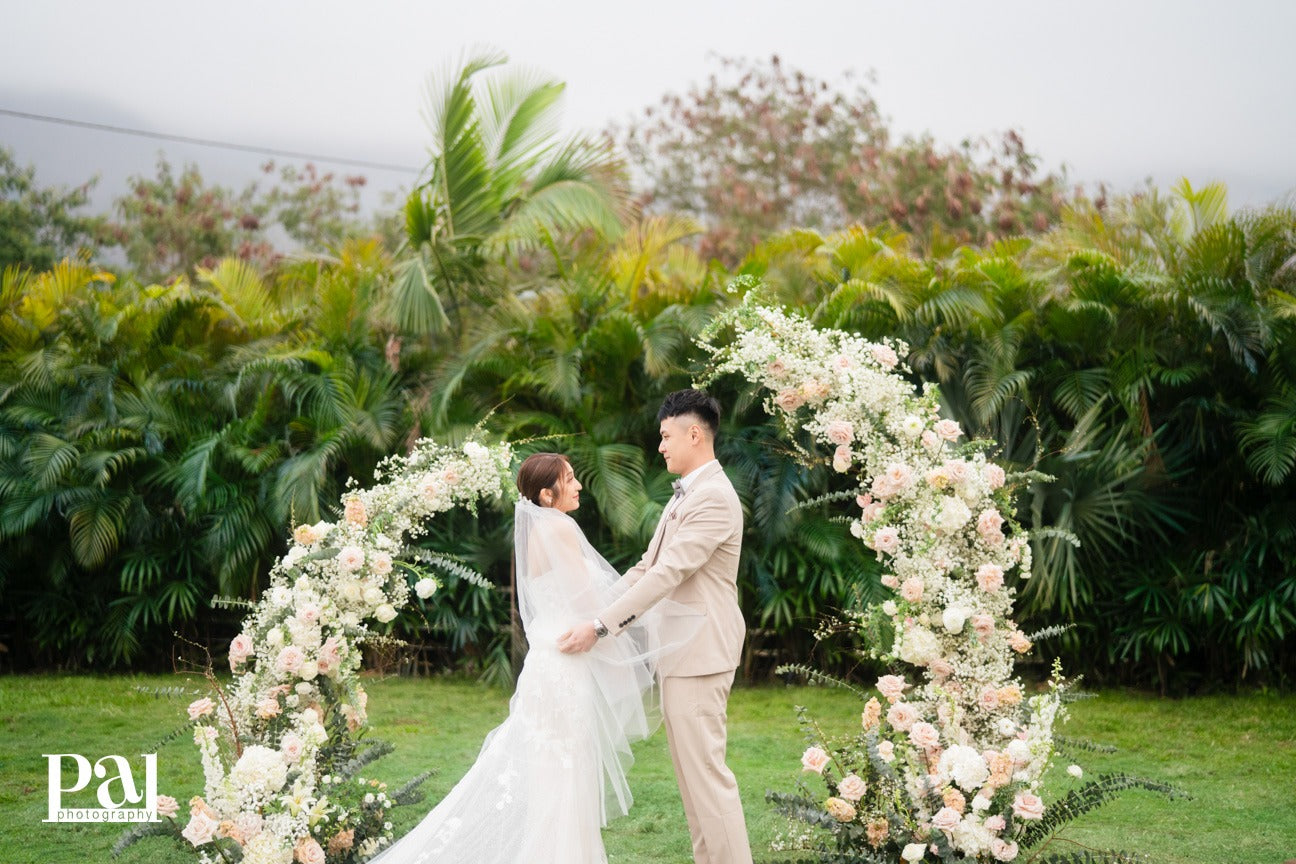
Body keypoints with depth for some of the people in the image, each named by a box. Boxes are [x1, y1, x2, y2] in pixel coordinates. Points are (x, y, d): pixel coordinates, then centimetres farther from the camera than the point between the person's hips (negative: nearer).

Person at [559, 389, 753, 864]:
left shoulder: (715, 497, -16)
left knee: (705, 771, -9)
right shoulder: (686, 495, 17)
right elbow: (649, 566, 19)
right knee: (693, 770, 13)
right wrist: (593, 610, 10)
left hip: (700, 653, -10)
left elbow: (668, 574, -21)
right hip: (681, 649, 10)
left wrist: (601, 627, -21)